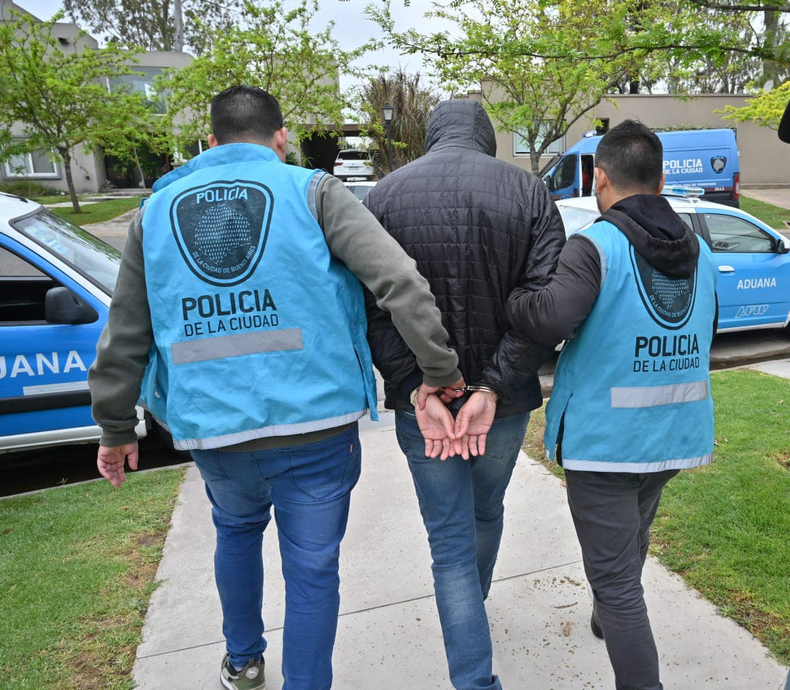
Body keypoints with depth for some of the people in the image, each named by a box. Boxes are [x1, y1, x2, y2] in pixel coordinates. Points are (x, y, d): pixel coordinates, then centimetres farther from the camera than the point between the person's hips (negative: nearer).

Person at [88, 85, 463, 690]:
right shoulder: (311, 191, -2)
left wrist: (116, 426, 21)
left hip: (213, 429, 4)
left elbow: (125, 335, 12)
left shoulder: (158, 209, 9)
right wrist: (441, 371, -8)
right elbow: (400, 281, -15)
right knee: (312, 568, 13)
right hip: (314, 422, -4)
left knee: (237, 530, 31)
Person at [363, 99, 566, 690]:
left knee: (452, 542, 11)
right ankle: (474, 609, 54)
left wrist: (417, 390, -13)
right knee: (487, 514, 27)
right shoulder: (529, 191, -4)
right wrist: (492, 388, -14)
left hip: (420, 399, -1)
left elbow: (373, 310, -11)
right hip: (503, 398, 2)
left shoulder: (383, 197, -4)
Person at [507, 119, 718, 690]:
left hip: (604, 439, -8)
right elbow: (706, 336, 16)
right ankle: (612, 619, 54)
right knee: (632, 537, 31)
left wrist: (509, 293, -13)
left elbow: (552, 320, -31)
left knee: (615, 576, 4)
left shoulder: (596, 247, -17)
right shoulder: (701, 253, 5)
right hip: (675, 434, 8)